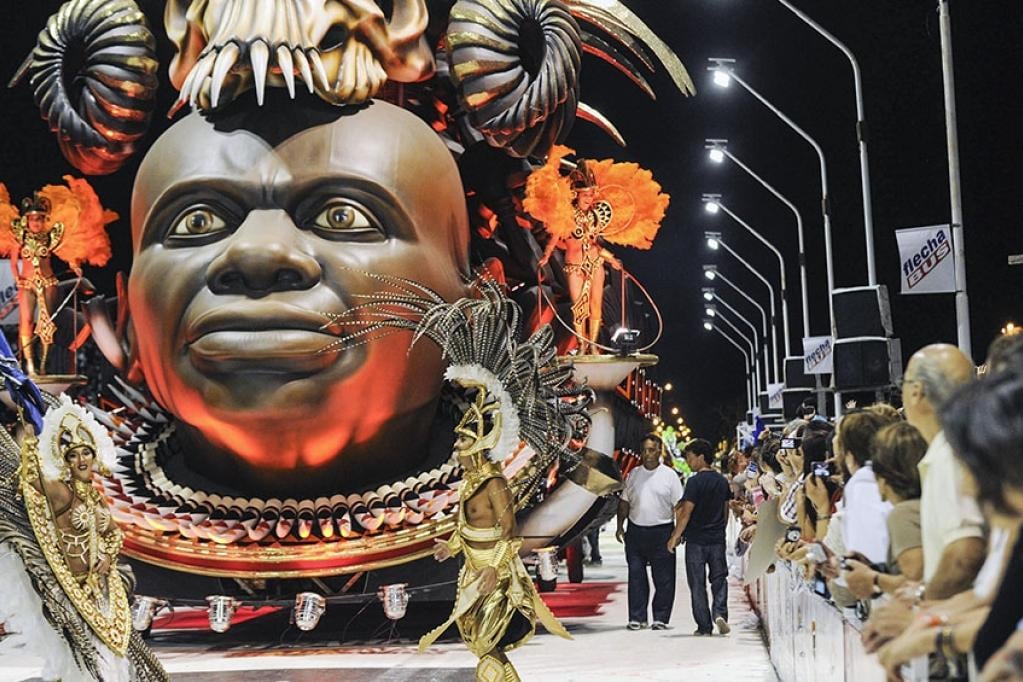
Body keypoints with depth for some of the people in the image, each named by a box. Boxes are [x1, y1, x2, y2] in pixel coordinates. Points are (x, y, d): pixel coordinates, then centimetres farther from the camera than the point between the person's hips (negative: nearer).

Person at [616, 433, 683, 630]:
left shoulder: (669, 475, -1)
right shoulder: (633, 474, 10)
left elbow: (678, 505, -2)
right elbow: (625, 502, 15)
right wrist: (620, 526, 6)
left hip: (661, 531, -3)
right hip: (636, 531, 3)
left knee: (663, 578, 1)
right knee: (636, 576, 3)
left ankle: (660, 618, 10)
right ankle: (637, 617, 9)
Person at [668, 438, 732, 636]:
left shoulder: (695, 481, -12)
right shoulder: (722, 481, 7)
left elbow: (686, 512, -14)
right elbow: (726, 510, 15)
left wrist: (675, 536, -9)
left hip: (696, 539, -5)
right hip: (717, 538, 5)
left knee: (697, 583, 4)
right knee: (719, 578, 13)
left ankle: (704, 626, 5)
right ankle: (720, 613, -9)